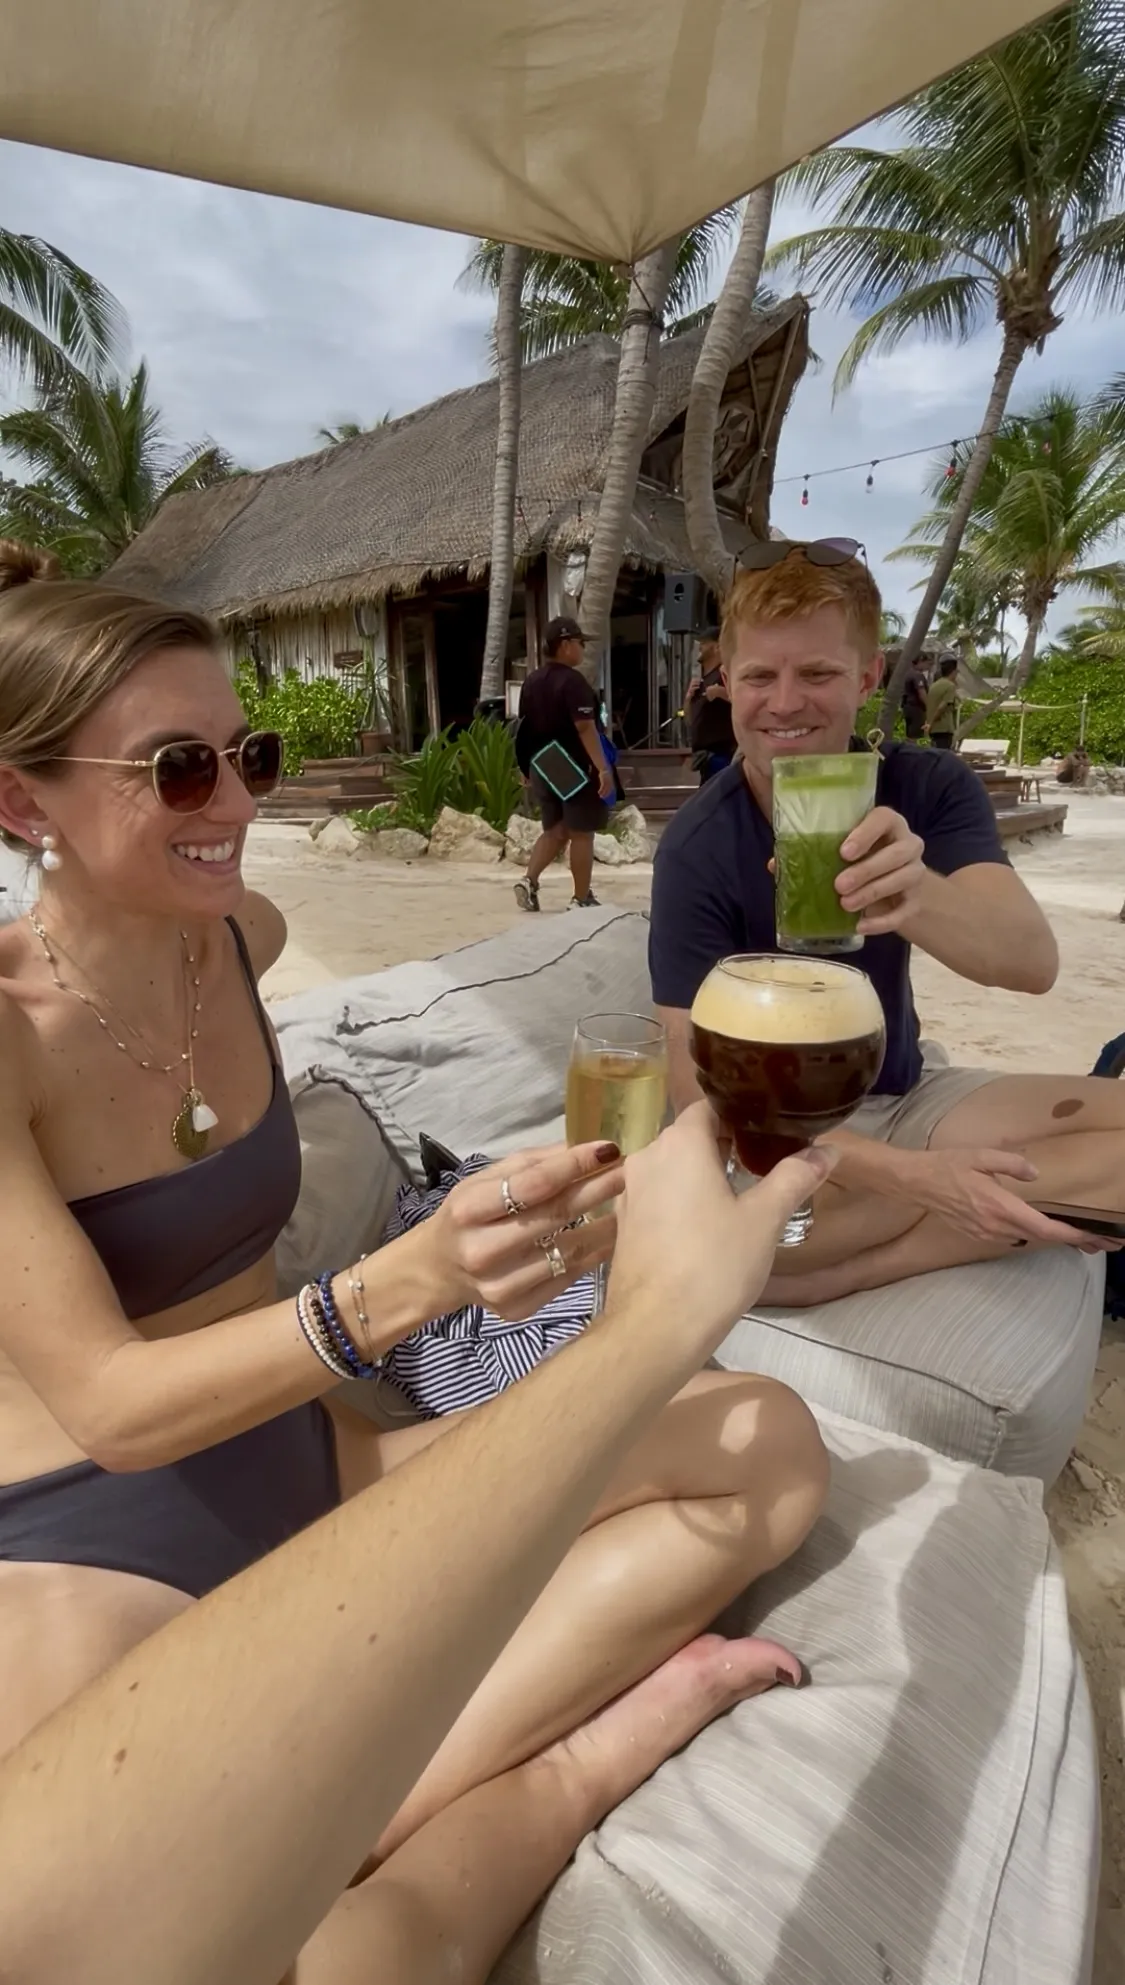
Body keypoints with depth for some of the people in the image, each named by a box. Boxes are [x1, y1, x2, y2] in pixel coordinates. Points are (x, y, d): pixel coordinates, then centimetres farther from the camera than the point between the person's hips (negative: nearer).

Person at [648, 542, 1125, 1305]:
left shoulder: (930, 786, -8)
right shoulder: (698, 850, -19)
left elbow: (1035, 961, -23)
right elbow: (705, 1087, -21)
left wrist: (918, 894, -46)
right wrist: (914, 1176, -30)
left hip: (909, 1100, 5)